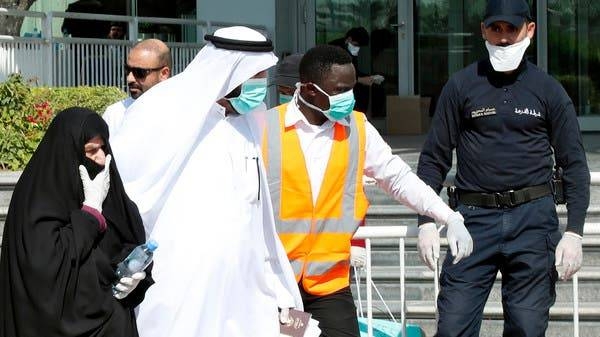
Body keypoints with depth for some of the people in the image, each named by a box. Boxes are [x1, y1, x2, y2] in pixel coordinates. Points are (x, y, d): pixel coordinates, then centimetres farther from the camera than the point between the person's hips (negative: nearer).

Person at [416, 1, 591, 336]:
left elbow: (575, 165, 6)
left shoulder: (549, 90, 6)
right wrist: (427, 221, -1)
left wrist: (574, 233, -2)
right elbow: (434, 158, 8)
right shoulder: (461, 86, 5)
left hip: (533, 219, 0)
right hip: (475, 219, 0)